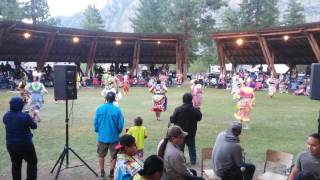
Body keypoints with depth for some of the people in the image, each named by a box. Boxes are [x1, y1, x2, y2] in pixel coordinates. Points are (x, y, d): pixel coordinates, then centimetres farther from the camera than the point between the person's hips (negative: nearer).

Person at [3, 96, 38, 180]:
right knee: (32, 162, 12)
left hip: (10, 144, 6)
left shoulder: (6, 116, -1)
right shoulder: (25, 116, -21)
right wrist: (32, 118, 8)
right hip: (25, 144, -6)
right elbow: (34, 126, -9)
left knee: (16, 164, 19)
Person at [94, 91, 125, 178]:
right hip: (113, 136, -2)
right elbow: (120, 124, -9)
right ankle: (111, 172, 20)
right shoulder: (117, 109, -14)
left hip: (102, 136, 2)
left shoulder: (99, 108, -9)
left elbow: (95, 122, -3)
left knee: (101, 155, 19)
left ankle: (102, 172, 28)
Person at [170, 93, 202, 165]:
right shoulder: (195, 110, -14)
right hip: (191, 133, 2)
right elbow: (199, 118, 5)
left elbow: (172, 120, -13)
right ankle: (193, 161, 25)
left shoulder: (178, 109, -19)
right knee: (191, 147, 18)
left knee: (180, 147, 14)